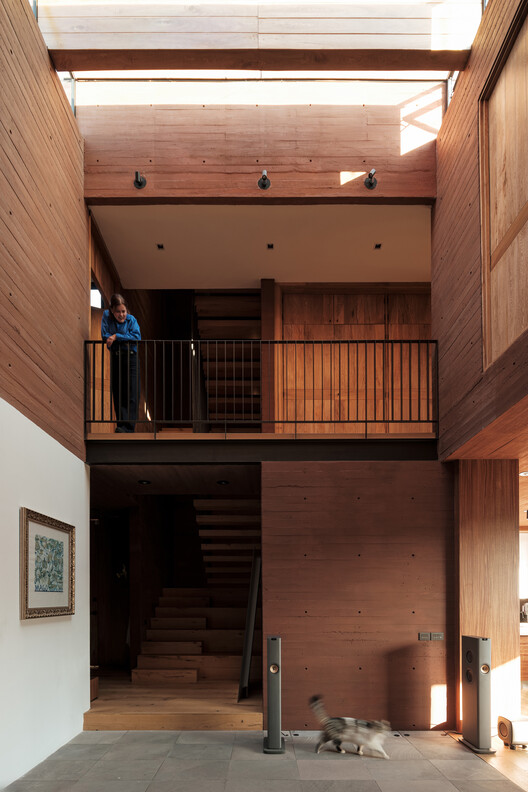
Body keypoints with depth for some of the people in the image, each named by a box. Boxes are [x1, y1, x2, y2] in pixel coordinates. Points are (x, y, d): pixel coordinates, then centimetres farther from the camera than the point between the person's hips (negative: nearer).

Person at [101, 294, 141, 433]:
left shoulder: (131, 319, 1)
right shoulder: (106, 316, 4)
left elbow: (137, 337, -12)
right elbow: (105, 336, -6)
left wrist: (116, 336, -15)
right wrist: (126, 337, -8)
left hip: (131, 358, -1)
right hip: (115, 358, 1)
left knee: (132, 393, -10)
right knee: (118, 394, 0)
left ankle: (128, 426, -13)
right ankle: (121, 424, 3)